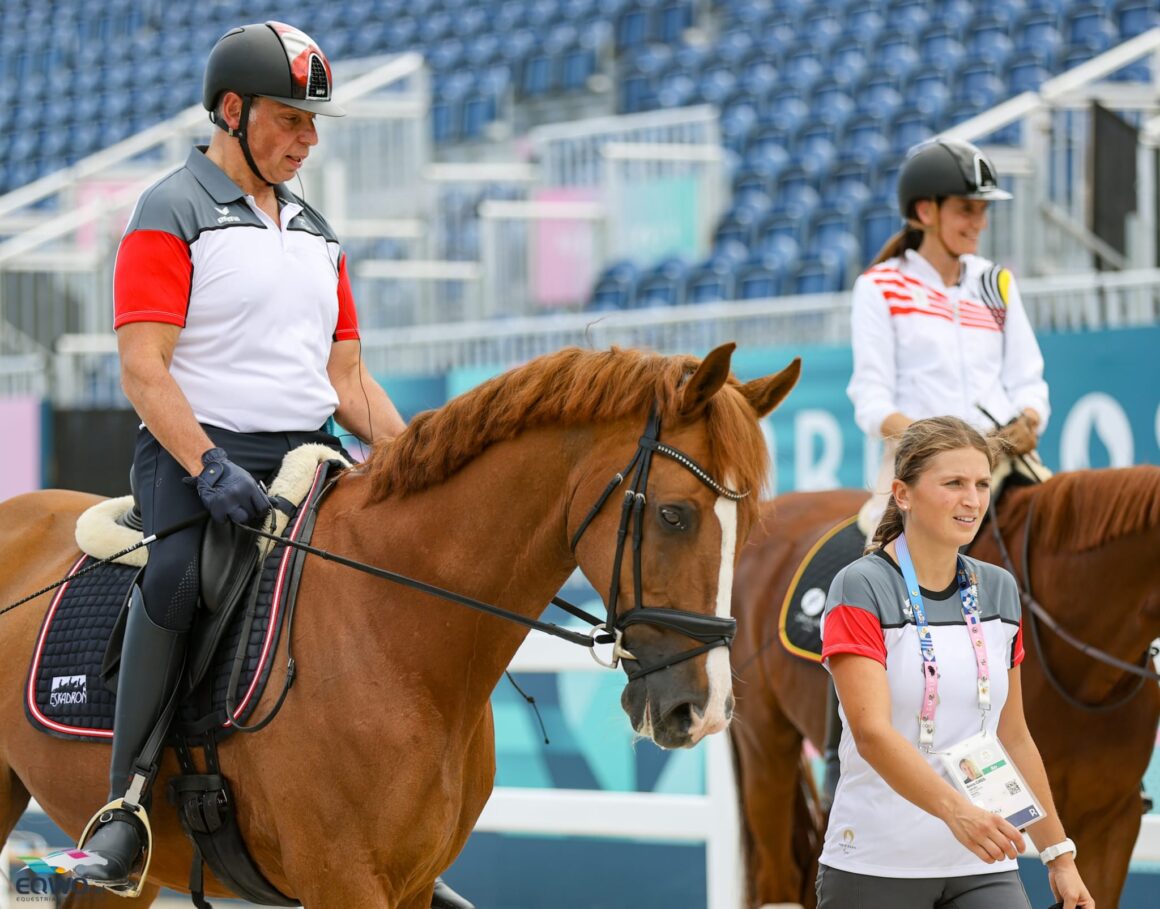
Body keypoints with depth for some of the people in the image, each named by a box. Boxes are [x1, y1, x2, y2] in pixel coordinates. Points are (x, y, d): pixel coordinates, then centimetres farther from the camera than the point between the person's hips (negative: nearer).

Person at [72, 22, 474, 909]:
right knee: (180, 575, -36)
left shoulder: (316, 233, 21)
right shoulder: (172, 214, -2)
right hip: (200, 450, -7)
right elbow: (144, 369, -12)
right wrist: (207, 468, -26)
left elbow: (348, 378, 21)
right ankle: (126, 807, -29)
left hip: (309, 458, 7)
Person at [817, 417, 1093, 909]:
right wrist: (956, 810, -37)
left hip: (983, 868, 4)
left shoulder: (999, 591, 9)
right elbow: (871, 731, -22)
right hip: (876, 866, -4)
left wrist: (1059, 854, 13)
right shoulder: (860, 588, -9)